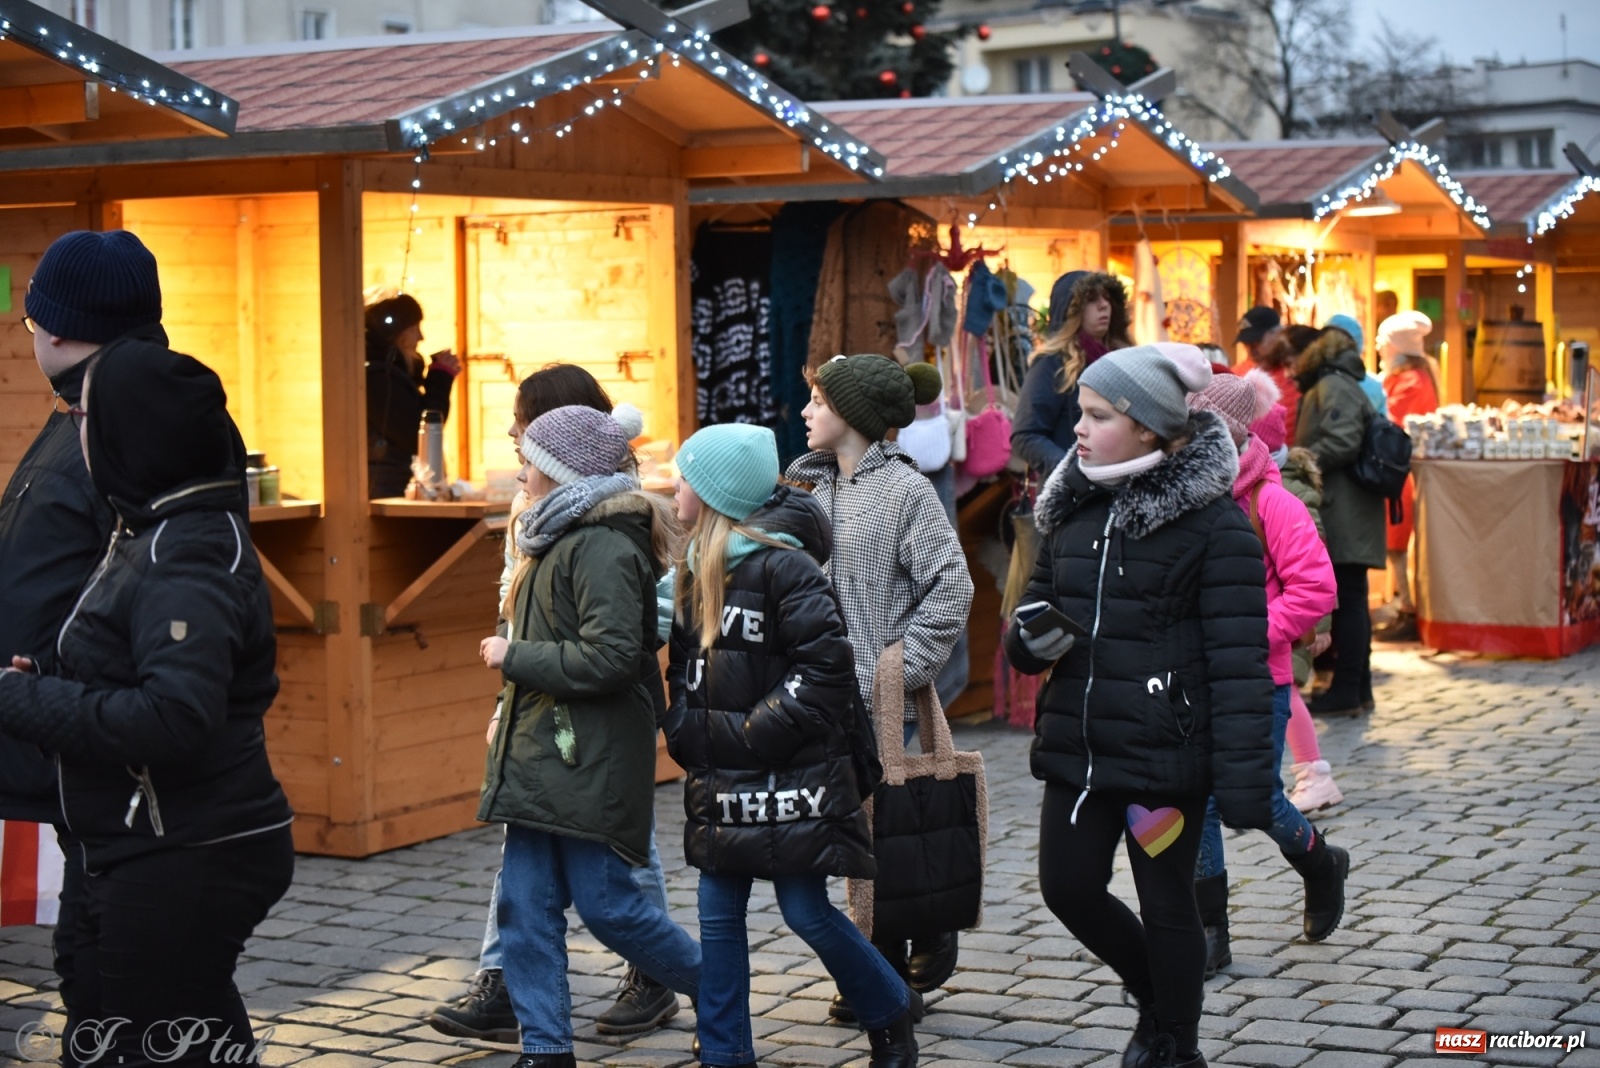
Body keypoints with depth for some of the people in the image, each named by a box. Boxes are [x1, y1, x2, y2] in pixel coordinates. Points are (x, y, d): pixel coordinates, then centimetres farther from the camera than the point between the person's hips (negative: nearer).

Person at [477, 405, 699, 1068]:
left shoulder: (603, 547, -15)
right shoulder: (561, 537, 17)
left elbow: (610, 657, -24)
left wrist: (515, 658, -16)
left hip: (591, 760, -10)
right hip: (542, 752, 10)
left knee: (605, 903, -3)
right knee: (525, 906, 5)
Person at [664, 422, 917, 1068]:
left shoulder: (782, 565, -15)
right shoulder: (699, 567, 10)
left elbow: (826, 664, -19)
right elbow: (685, 663, 19)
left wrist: (754, 730, -18)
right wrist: (686, 727, 4)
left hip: (791, 777, -8)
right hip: (723, 781, 8)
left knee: (806, 912, -2)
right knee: (718, 914, 7)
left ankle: (891, 1015, 22)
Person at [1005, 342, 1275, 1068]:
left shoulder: (1213, 523, -13)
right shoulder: (1075, 508, 6)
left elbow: (1239, 663, -15)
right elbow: (1038, 605, 18)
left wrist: (1243, 783, -18)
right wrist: (1032, 639, -7)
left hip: (1165, 751, -6)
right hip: (1078, 742, 6)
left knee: (1165, 906, 7)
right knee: (1068, 888, 11)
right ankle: (1157, 997, 38)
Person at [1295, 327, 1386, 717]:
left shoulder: (1334, 387, -11)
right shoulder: (1327, 387, 20)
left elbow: (1342, 443, -21)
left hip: (1343, 514, -10)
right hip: (1343, 513, 10)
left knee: (1346, 599, -7)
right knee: (1350, 600, 13)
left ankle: (1347, 691, -4)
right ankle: (1357, 688, 18)